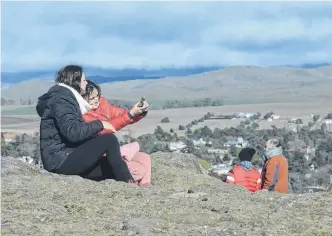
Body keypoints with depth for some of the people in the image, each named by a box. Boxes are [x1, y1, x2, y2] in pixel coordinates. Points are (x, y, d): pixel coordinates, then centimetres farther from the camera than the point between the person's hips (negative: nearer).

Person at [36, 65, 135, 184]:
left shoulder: (67, 97, 21)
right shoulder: (61, 98, -11)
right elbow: (73, 132, -25)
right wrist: (100, 124, -14)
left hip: (66, 157, 10)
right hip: (61, 159, -10)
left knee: (113, 168, 3)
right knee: (109, 139, -18)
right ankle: (129, 185, -19)